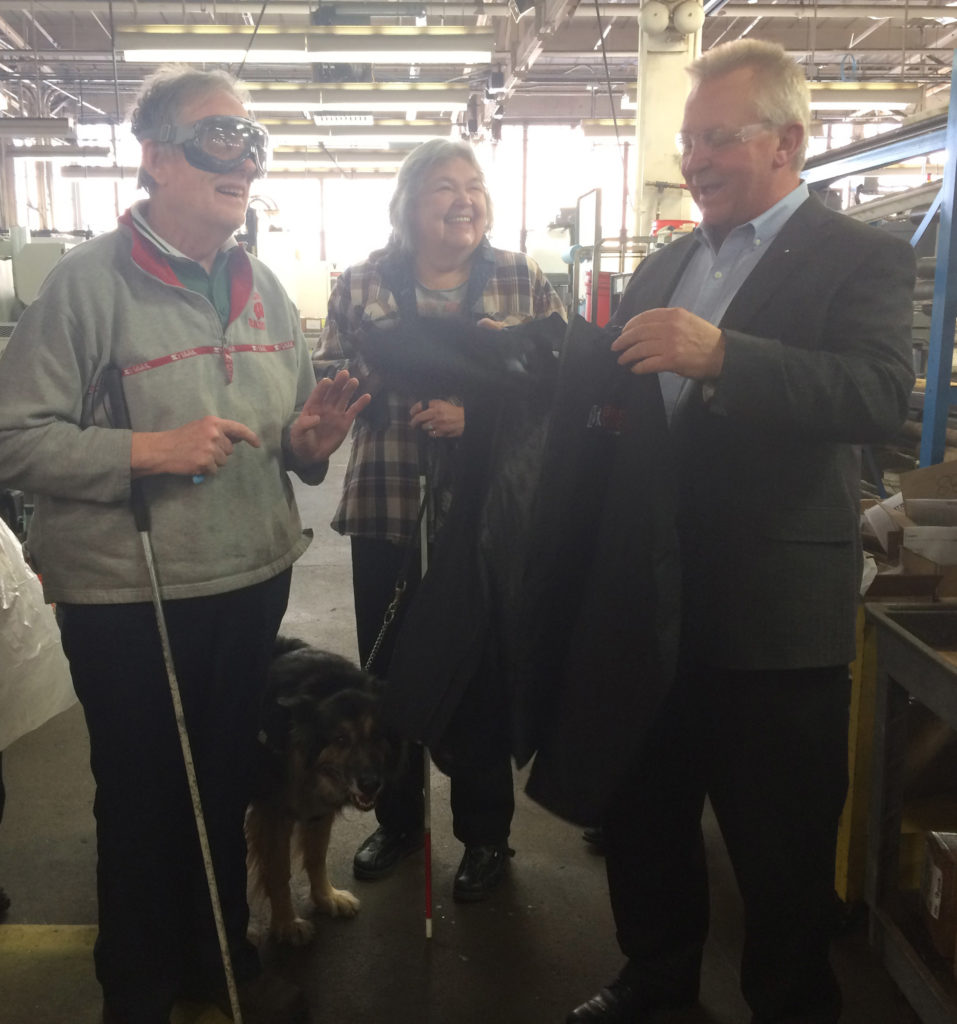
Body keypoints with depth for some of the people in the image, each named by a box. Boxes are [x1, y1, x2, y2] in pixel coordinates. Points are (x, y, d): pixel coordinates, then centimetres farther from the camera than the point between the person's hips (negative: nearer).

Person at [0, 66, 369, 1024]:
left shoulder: (262, 288, 7)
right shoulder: (87, 281, -11)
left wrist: (311, 440, -8)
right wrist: (147, 448, -24)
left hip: (252, 582, 5)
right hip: (127, 596, -5)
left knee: (226, 787, 20)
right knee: (142, 800, 13)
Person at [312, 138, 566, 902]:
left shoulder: (525, 282, 2)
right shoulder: (362, 284, 5)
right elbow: (328, 379, 3)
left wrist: (476, 413, -18)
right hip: (385, 512, 2)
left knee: (484, 673, 7)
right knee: (389, 668, 12)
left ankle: (486, 836, 28)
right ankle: (398, 819, 35)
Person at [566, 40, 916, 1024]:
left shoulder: (859, 257, -5)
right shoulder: (664, 265, 13)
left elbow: (881, 396, -22)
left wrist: (723, 355, -34)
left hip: (774, 612, -6)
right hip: (655, 599, 6)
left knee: (781, 849, 10)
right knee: (642, 811, 20)